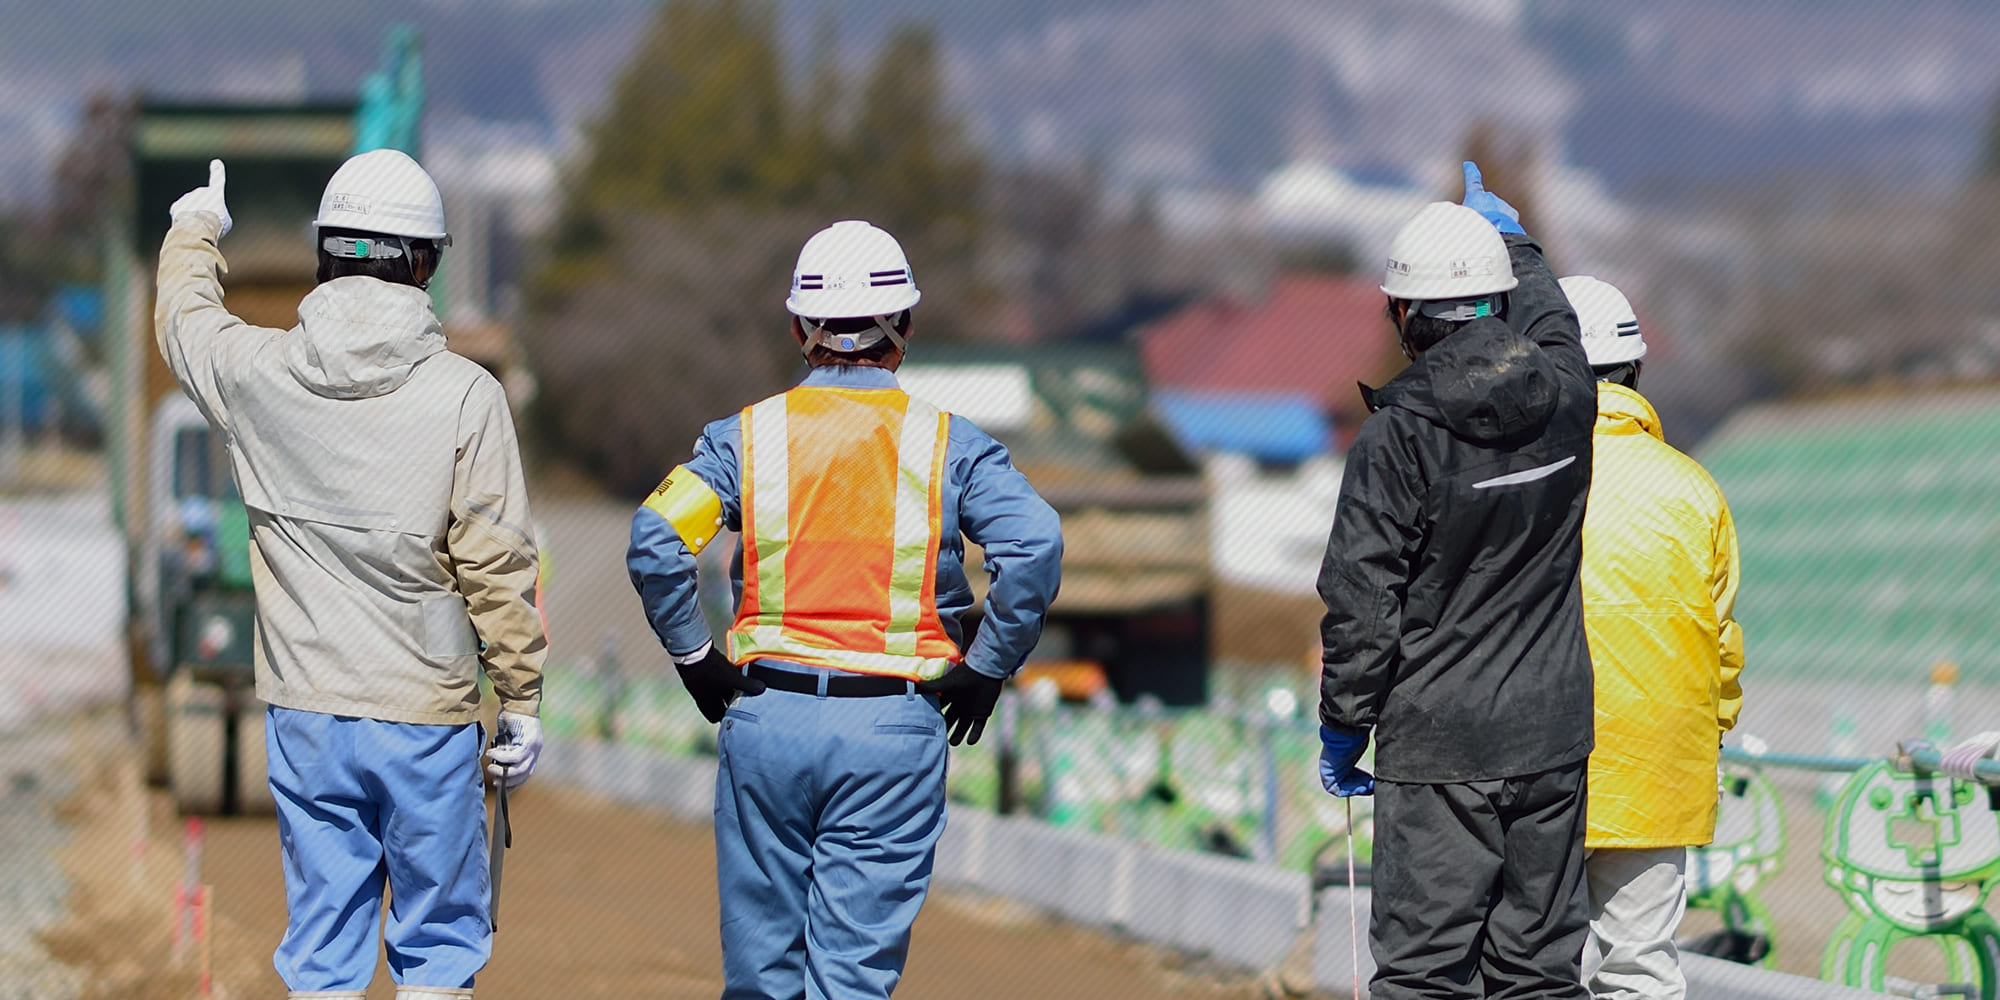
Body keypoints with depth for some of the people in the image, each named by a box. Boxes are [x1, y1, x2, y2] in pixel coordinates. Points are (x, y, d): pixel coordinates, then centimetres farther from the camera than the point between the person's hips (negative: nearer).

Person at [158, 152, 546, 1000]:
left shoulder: (255, 372, -2)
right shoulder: (463, 394, -11)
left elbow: (184, 317, 22)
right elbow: (496, 563, -10)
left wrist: (195, 230, 42)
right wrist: (521, 701, 1)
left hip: (304, 715, 3)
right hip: (426, 715, -3)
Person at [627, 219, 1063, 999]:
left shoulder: (746, 435, 5)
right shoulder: (946, 442, 2)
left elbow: (654, 540, -8)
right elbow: (1033, 545, -12)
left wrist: (694, 657, 4)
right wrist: (988, 668, -1)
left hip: (767, 720, 1)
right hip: (895, 729, -1)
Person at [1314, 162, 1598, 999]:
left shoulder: (1397, 435, -14)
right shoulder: (1565, 397, 0)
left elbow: (1360, 606, -13)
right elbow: (1548, 323, 26)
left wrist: (1342, 732, 0)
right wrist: (1504, 228, 43)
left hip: (1439, 745, -5)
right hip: (1553, 739, 5)